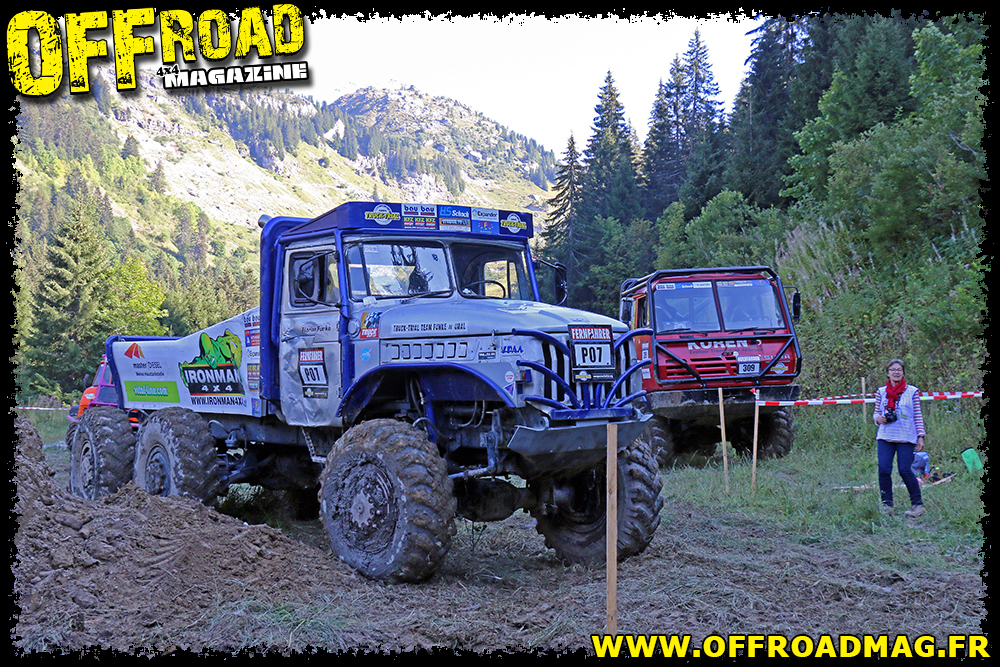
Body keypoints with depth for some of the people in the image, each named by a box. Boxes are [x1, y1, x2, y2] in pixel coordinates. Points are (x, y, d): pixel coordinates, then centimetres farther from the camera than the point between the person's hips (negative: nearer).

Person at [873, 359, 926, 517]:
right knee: (884, 469, -8)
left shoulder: (912, 391, 5)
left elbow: (917, 415, 6)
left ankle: (917, 504, 5)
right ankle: (887, 504, 7)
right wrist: (878, 418, -6)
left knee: (904, 470, -9)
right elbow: (877, 412, 18)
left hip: (906, 437, -2)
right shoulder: (881, 392, 11)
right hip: (885, 437, 2)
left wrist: (920, 436, 1)